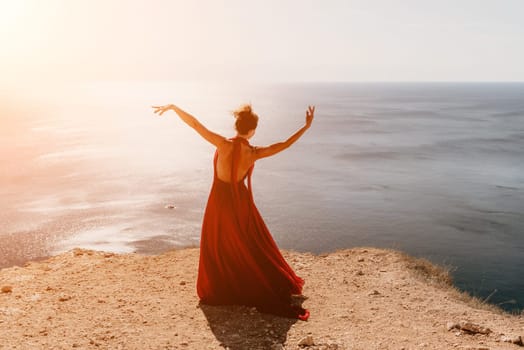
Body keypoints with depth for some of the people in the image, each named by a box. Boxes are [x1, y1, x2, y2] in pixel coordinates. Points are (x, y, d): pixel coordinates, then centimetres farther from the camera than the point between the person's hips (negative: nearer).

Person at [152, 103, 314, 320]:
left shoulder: (223, 145, -19)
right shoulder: (253, 153, -15)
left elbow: (195, 124, -17)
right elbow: (284, 145, -6)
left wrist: (173, 107, -8)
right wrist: (306, 126, 0)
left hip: (219, 200, -1)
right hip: (240, 201, 1)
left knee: (216, 248, 18)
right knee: (255, 248, 14)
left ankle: (217, 293, 30)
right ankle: (282, 292, 20)